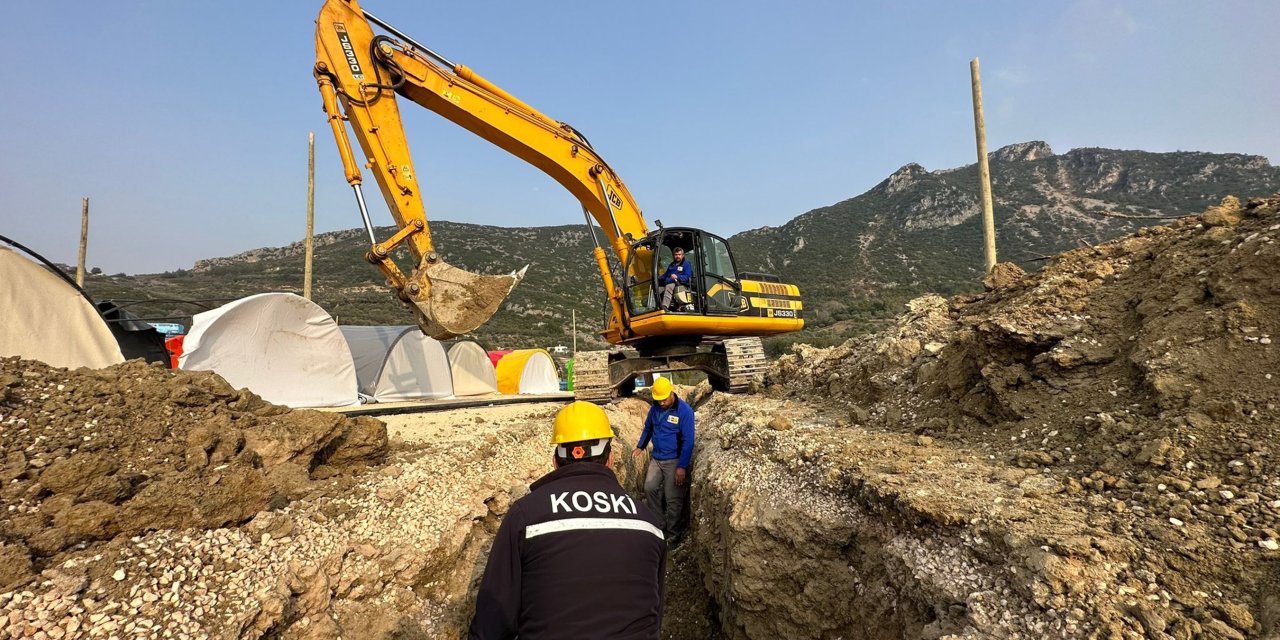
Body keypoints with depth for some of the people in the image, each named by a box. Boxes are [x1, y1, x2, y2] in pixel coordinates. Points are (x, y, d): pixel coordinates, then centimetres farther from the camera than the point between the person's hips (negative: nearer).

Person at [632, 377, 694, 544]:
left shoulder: (684, 411, -19)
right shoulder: (655, 408, -1)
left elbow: (688, 441, -20)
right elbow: (648, 428, 17)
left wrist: (682, 466, -21)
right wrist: (640, 446, 10)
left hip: (674, 460, -6)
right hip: (656, 458, 6)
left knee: (672, 499, 1)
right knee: (650, 488, 8)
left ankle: (672, 536, 16)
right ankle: (660, 523, 28)